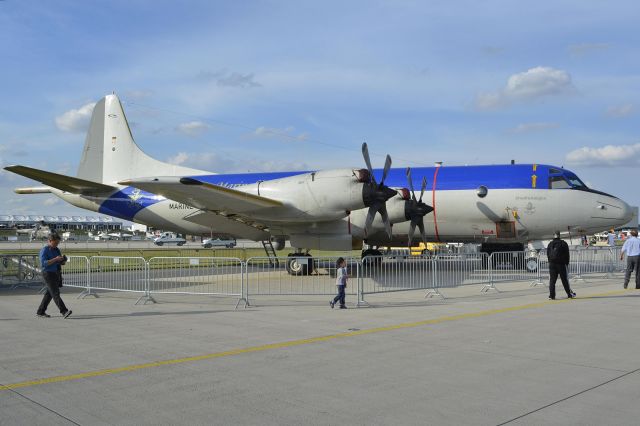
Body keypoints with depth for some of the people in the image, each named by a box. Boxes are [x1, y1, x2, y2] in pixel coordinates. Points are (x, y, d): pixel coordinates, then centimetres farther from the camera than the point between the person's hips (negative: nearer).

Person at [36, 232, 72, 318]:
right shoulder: (44, 250, -8)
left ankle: (40, 312, 22)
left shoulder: (57, 250, 15)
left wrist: (63, 260, -1)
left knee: (49, 294, 12)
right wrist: (55, 259, -24)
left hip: (56, 274, 8)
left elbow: (61, 263, 22)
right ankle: (64, 311, -22)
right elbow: (43, 263, -18)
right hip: (48, 273, -8)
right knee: (55, 293, -14)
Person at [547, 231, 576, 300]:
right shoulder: (563, 243, -2)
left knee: (552, 280, 2)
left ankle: (551, 295, -3)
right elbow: (567, 255, -1)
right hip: (561, 264, -2)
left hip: (552, 264, 2)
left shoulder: (550, 244, 8)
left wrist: (550, 262, 12)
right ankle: (569, 294, 12)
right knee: (565, 280, 5)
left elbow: (548, 255, 8)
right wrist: (567, 263, 6)